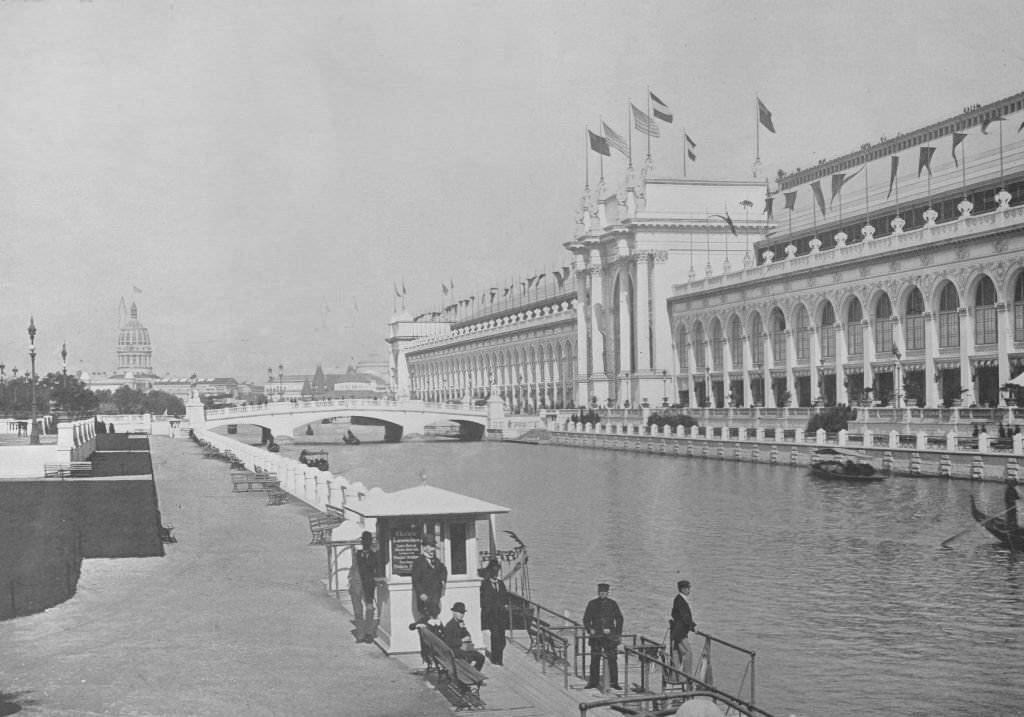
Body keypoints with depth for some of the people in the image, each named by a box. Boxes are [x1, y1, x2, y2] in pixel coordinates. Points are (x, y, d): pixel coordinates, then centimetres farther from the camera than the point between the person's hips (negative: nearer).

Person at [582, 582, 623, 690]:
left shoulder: (612, 604, 5)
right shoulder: (592, 604, 6)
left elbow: (619, 619, 9)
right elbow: (586, 619, 8)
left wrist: (618, 634, 2)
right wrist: (590, 630, -7)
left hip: (610, 636, -1)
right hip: (596, 636, 1)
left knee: (612, 659, -3)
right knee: (594, 659, 2)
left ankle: (614, 682, 2)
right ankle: (593, 681, 11)